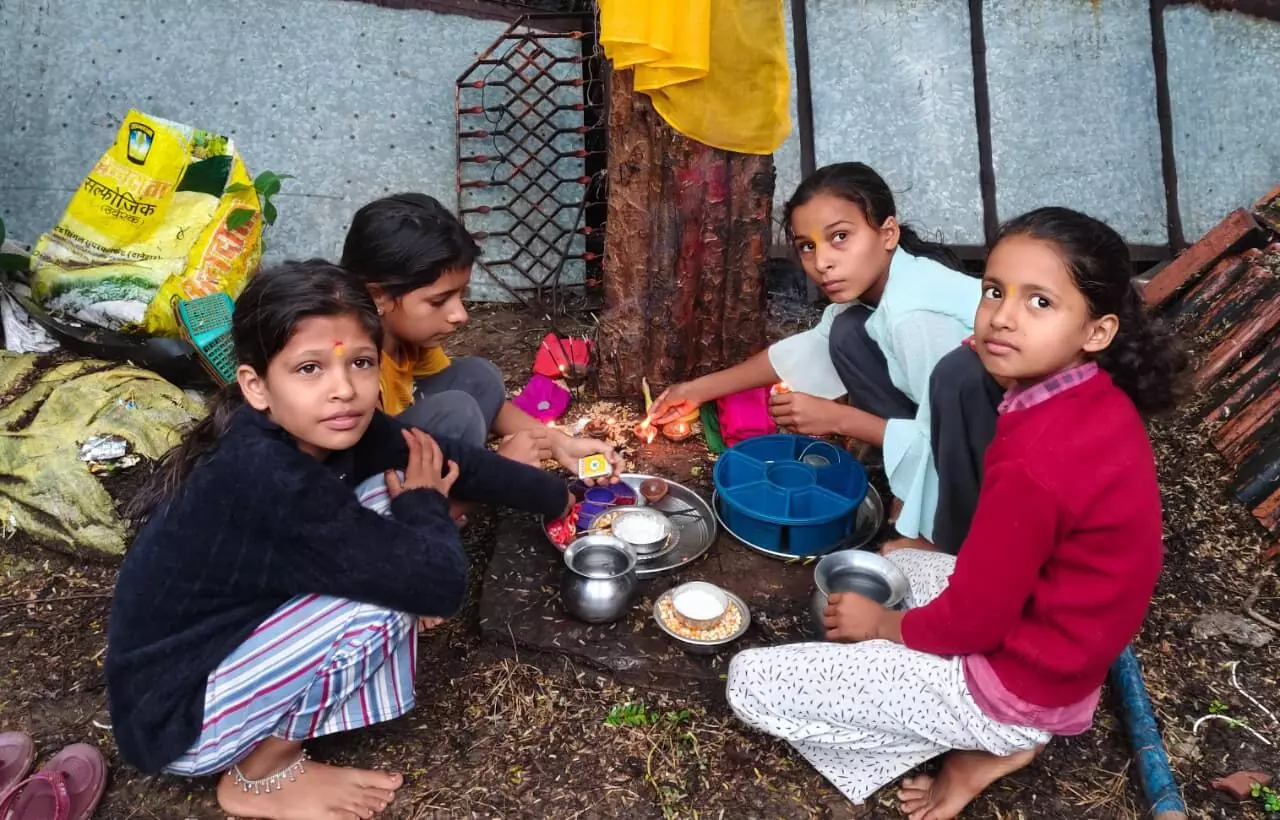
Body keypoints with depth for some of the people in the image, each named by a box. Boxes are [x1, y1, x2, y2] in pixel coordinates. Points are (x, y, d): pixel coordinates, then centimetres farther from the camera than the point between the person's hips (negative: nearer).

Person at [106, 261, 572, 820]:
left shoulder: (331, 431, -10)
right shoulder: (271, 482, -34)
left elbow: (447, 458, 3)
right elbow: (440, 582, -31)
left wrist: (561, 497, 12)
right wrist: (424, 499, -11)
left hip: (228, 643, 7)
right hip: (173, 713, -7)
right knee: (383, 599, -22)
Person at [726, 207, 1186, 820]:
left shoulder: (1035, 464, -33)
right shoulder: (1101, 400, -5)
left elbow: (972, 623, -22)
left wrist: (881, 623, -4)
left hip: (1017, 682, -9)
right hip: (1059, 649, 9)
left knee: (751, 683, -8)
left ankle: (989, 746, 0)